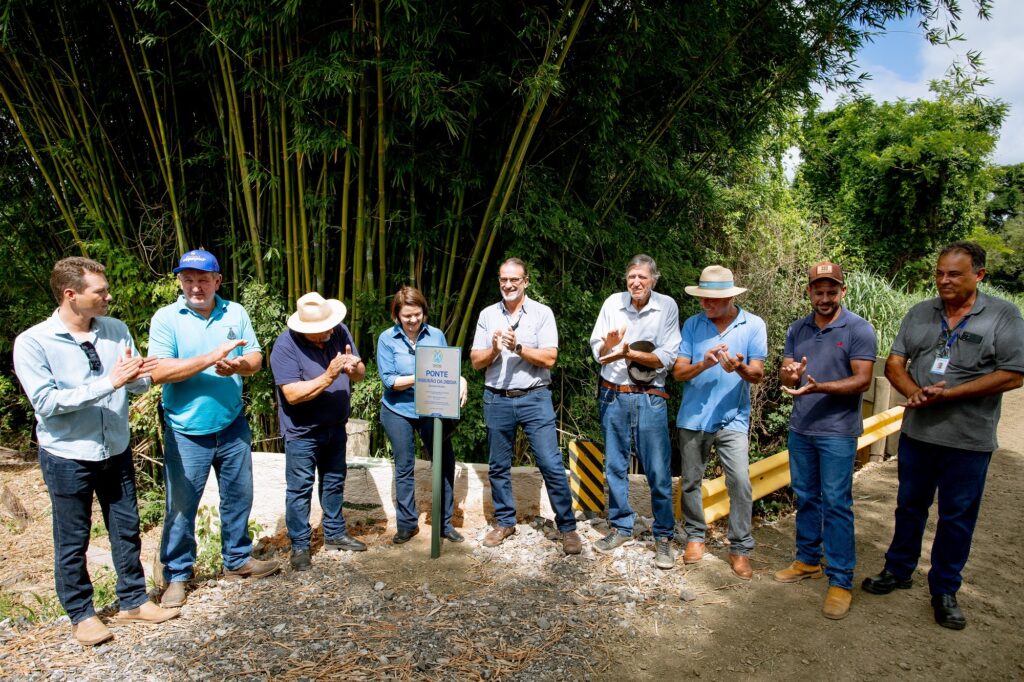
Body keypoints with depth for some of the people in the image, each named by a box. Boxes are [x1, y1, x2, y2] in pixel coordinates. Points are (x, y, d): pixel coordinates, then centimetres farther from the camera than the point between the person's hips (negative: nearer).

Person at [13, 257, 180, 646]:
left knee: (126, 529, 15)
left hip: (116, 451, 4)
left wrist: (135, 375, -23)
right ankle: (81, 614, 30)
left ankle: (132, 601, 32)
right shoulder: (32, 343, -13)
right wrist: (109, 383, -26)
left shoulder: (116, 330, -2)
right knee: (72, 541, 11)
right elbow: (46, 401, -21)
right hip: (67, 458, -4)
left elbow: (141, 384, 0)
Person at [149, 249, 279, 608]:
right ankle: (176, 575, 24)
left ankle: (237, 559, 36)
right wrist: (211, 357, -25)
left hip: (232, 426, 4)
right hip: (186, 432, -4)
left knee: (239, 497, 17)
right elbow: (159, 372, -18)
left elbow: (256, 357, 2)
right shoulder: (166, 318, -9)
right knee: (181, 506, 6)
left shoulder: (235, 313, 2)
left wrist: (237, 365, -21)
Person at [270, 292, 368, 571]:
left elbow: (360, 374, -4)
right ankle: (299, 546, 19)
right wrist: (329, 376, -35)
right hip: (302, 432, -6)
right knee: (300, 489, 4)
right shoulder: (286, 346, -22)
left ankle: (334, 534, 35)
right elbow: (292, 394, -27)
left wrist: (354, 367, -28)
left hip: (335, 427, 6)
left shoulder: (339, 332, -8)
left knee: (334, 482, 18)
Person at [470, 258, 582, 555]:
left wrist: (517, 347, -20)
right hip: (497, 399, 3)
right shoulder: (487, 315, 7)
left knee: (552, 464, -5)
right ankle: (504, 522, 28)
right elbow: (476, 361, 5)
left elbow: (549, 358, -9)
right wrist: (494, 349, -15)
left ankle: (567, 527, 7)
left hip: (534, 398, -3)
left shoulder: (542, 313, -1)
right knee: (498, 466, 11)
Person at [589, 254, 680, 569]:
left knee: (658, 470, -1)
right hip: (613, 395, 3)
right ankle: (621, 527, 26)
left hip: (650, 398, -3)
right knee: (615, 466, 11)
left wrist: (629, 353, -22)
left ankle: (663, 537, 13)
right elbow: (597, 350, 3)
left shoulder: (667, 307, -6)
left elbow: (667, 357, -11)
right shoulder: (613, 303, 1)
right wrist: (608, 344, -19)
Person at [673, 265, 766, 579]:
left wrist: (740, 368, -29)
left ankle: (740, 549, 4)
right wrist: (703, 364, -24)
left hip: (732, 419, -2)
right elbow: (679, 372, -4)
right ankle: (695, 536, 29)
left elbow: (757, 374, -6)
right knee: (691, 482, 11)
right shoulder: (692, 325, 1)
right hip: (693, 418, 2)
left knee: (740, 482, -10)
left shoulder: (753, 325, -2)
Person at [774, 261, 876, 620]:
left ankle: (840, 581, 7)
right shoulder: (797, 330, 7)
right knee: (806, 498, 16)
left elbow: (862, 380, -15)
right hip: (800, 428, 6)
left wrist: (817, 387, -28)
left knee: (836, 504, -3)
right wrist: (788, 375, -18)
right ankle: (808, 560, 30)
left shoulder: (858, 329, -9)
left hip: (837, 431, -5)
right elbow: (785, 376, 7)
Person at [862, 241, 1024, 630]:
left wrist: (948, 394, -19)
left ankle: (944, 590, 26)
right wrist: (914, 392, -17)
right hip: (917, 432, 3)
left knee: (957, 517, 10)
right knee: (909, 506, 16)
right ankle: (898, 570, 33)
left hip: (969, 439, -3)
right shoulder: (920, 314, 4)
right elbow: (894, 364, 3)